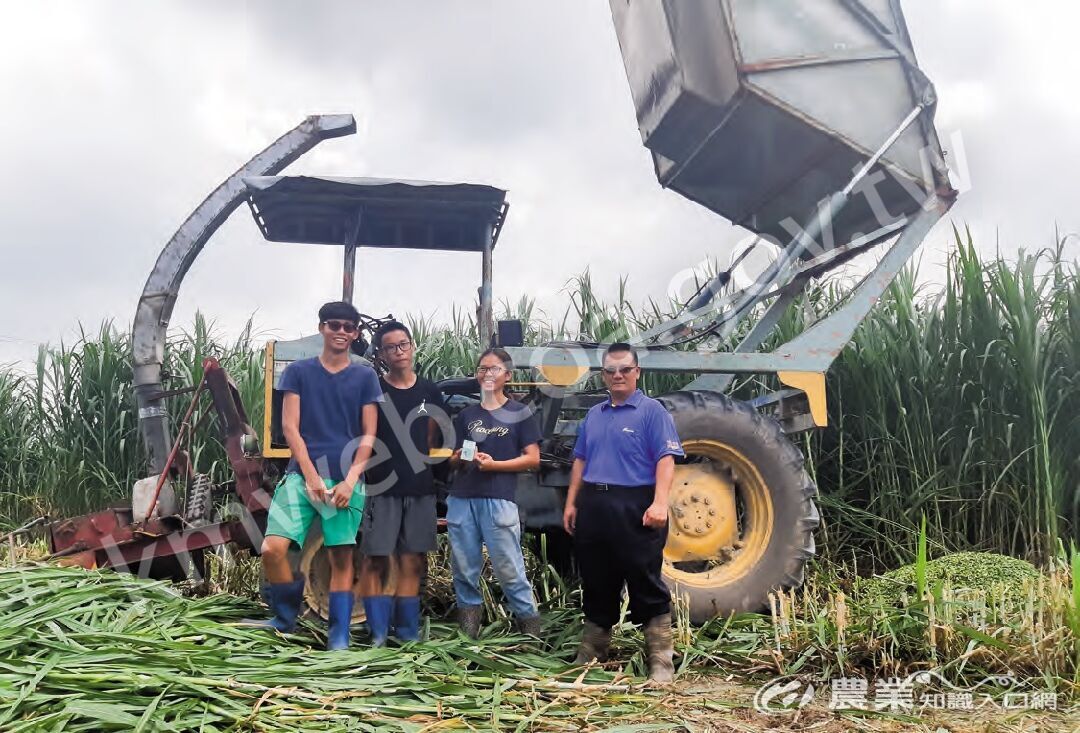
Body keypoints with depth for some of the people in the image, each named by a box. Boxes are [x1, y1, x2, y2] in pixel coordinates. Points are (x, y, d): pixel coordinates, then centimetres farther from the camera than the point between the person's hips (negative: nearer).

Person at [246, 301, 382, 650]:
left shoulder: (365, 377, 8)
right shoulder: (298, 371, 8)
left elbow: (369, 435, 4)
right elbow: (290, 427, 2)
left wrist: (350, 481, -8)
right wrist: (311, 476, -8)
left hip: (346, 480, 0)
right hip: (302, 474, 0)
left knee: (341, 556, 1)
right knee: (273, 549, -12)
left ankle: (339, 637, 10)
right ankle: (285, 618, 11)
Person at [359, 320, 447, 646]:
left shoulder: (429, 392, 9)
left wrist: (420, 464, 12)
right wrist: (360, 473, -4)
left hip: (420, 488, 3)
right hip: (381, 487, -3)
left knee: (412, 561, 6)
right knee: (376, 559, -3)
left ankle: (407, 629, 15)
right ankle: (378, 630, 5)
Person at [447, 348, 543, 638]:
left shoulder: (520, 413, 5)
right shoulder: (466, 414, 17)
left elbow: (533, 459, 0)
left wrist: (494, 464, -11)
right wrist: (460, 458, -4)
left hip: (499, 500, -4)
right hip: (462, 498, 4)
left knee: (508, 567, -5)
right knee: (463, 566, 7)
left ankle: (529, 621, 5)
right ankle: (468, 622, 18)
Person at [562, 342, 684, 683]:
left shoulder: (652, 411, -2)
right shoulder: (594, 415, 17)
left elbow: (665, 460, -11)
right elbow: (580, 461, 20)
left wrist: (659, 502, -22)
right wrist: (572, 503, 12)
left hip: (635, 508, -6)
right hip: (594, 507, 6)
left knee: (646, 585, -3)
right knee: (596, 582, 14)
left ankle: (661, 661, 3)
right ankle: (591, 652, 27)